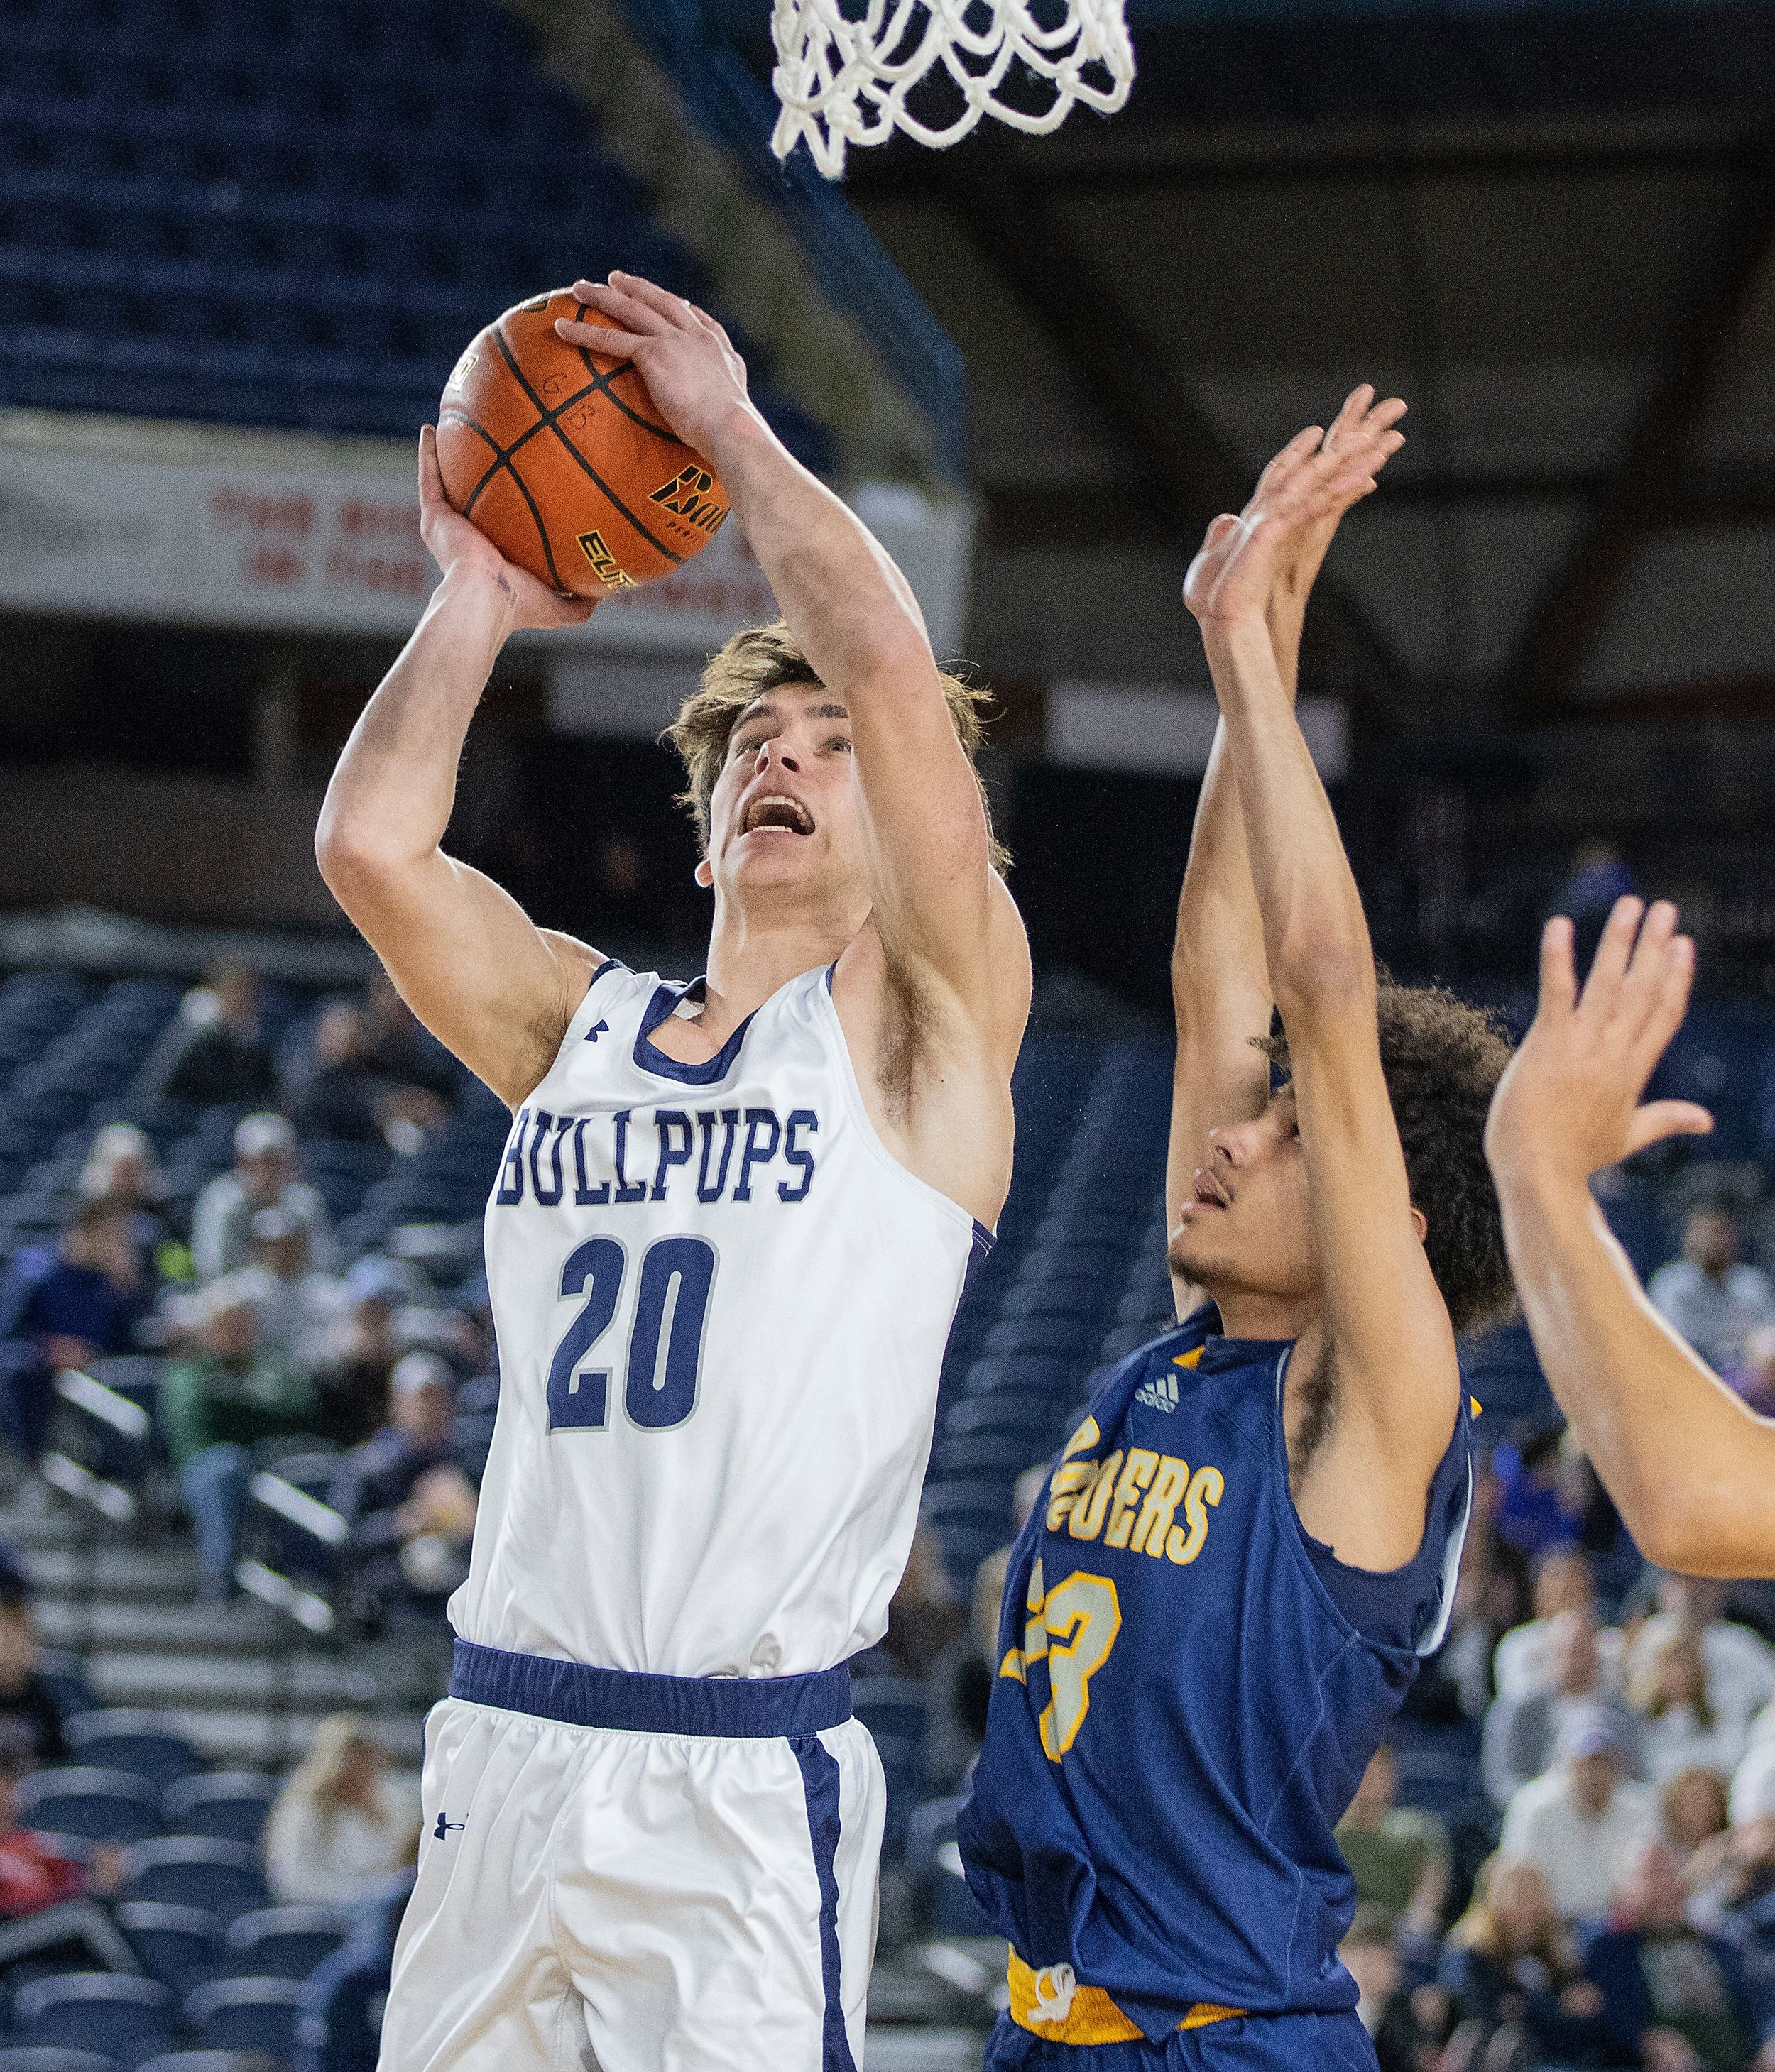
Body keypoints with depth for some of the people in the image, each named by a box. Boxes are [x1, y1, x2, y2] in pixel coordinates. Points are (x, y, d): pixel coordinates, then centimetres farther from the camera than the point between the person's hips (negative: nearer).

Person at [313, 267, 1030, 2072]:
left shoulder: (921, 1027, 3)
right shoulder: (575, 1024, 16)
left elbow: (895, 673, -10)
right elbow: (370, 846, -1)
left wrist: (732, 433, 0)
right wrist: (478, 601, 10)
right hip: (500, 1744, 4)